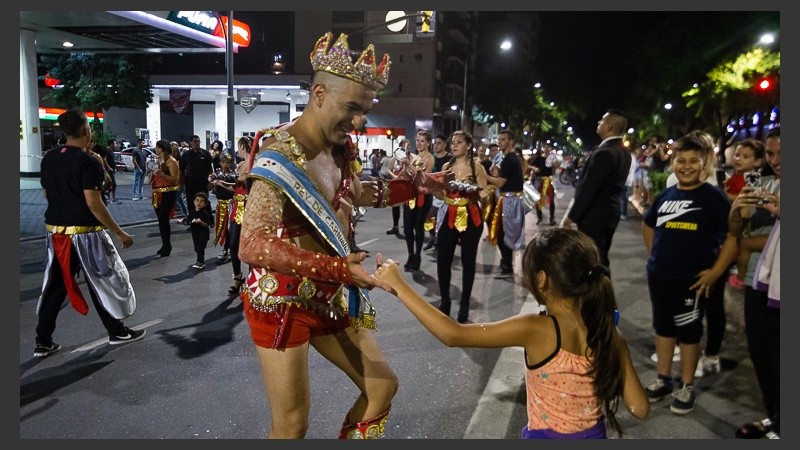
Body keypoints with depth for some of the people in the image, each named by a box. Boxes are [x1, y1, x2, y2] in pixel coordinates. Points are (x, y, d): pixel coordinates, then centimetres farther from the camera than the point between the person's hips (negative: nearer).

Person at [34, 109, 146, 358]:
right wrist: (120, 233, -15)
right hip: (85, 233, -7)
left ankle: (43, 342, 17)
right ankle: (117, 331, 20)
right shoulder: (88, 162, -16)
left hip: (55, 232, 7)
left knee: (54, 286, 13)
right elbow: (93, 204, -20)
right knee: (102, 281, 8)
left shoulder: (48, 159, 7)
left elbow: (47, 194, 16)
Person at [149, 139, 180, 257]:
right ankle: (164, 245, 16)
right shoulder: (159, 160, 15)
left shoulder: (171, 161, -10)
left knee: (164, 219, -9)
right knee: (161, 219, 9)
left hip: (167, 193, -8)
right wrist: (153, 176, 8)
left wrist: (161, 174, -26)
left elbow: (174, 179, -15)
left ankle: (167, 246, -2)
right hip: (158, 193, 8)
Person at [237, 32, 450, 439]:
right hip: (283, 301, -8)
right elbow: (252, 245, -32)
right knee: (292, 424, 2)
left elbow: (356, 193, 24)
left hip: (330, 297, 8)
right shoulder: (281, 153, -22)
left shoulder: (339, 149, 4)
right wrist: (337, 267, -39)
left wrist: (420, 184, 17)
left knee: (382, 386, 16)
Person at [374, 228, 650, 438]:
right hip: (593, 436, 5)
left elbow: (452, 335, -28)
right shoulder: (611, 337, -12)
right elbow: (640, 409, -6)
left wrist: (399, 285, -23)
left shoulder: (536, 330, -26)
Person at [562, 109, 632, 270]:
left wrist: (571, 216, -16)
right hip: (609, 213, 9)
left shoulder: (604, 153, -21)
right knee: (601, 259, 18)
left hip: (594, 216, -9)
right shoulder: (624, 152, 9)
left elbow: (588, 188, -21)